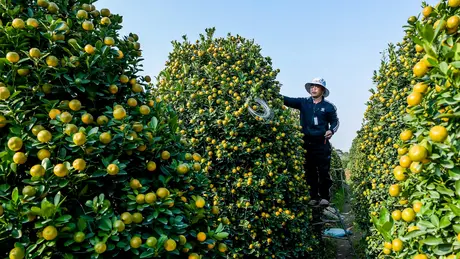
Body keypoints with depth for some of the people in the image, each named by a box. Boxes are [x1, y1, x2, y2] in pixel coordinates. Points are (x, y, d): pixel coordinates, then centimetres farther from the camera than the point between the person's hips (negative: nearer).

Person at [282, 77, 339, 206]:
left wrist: (331, 130, -8)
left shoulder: (329, 106, 4)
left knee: (323, 171, -2)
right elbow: (288, 100, -5)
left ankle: (325, 197, 11)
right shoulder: (303, 102, 6)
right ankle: (314, 197, 16)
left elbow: (335, 121, 12)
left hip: (322, 143, -2)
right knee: (310, 171, 7)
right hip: (307, 143, 2)